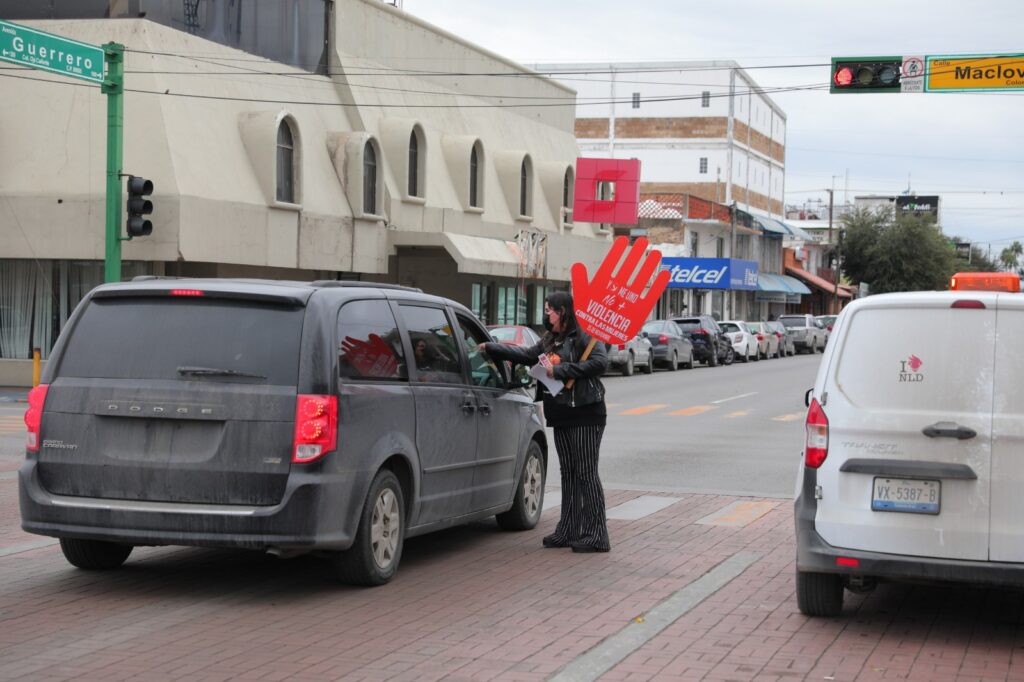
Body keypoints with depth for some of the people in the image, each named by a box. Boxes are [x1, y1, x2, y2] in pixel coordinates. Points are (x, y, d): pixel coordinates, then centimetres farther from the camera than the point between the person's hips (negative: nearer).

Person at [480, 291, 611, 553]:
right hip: (561, 416, 9)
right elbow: (527, 355, 27)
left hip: (585, 415, -9)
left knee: (586, 473, -8)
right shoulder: (550, 340, 18)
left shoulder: (584, 337, -9)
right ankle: (569, 531, 16)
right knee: (568, 474, 11)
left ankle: (596, 534, -5)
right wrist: (491, 348, 25)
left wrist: (561, 370, -20)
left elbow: (600, 362, -22)